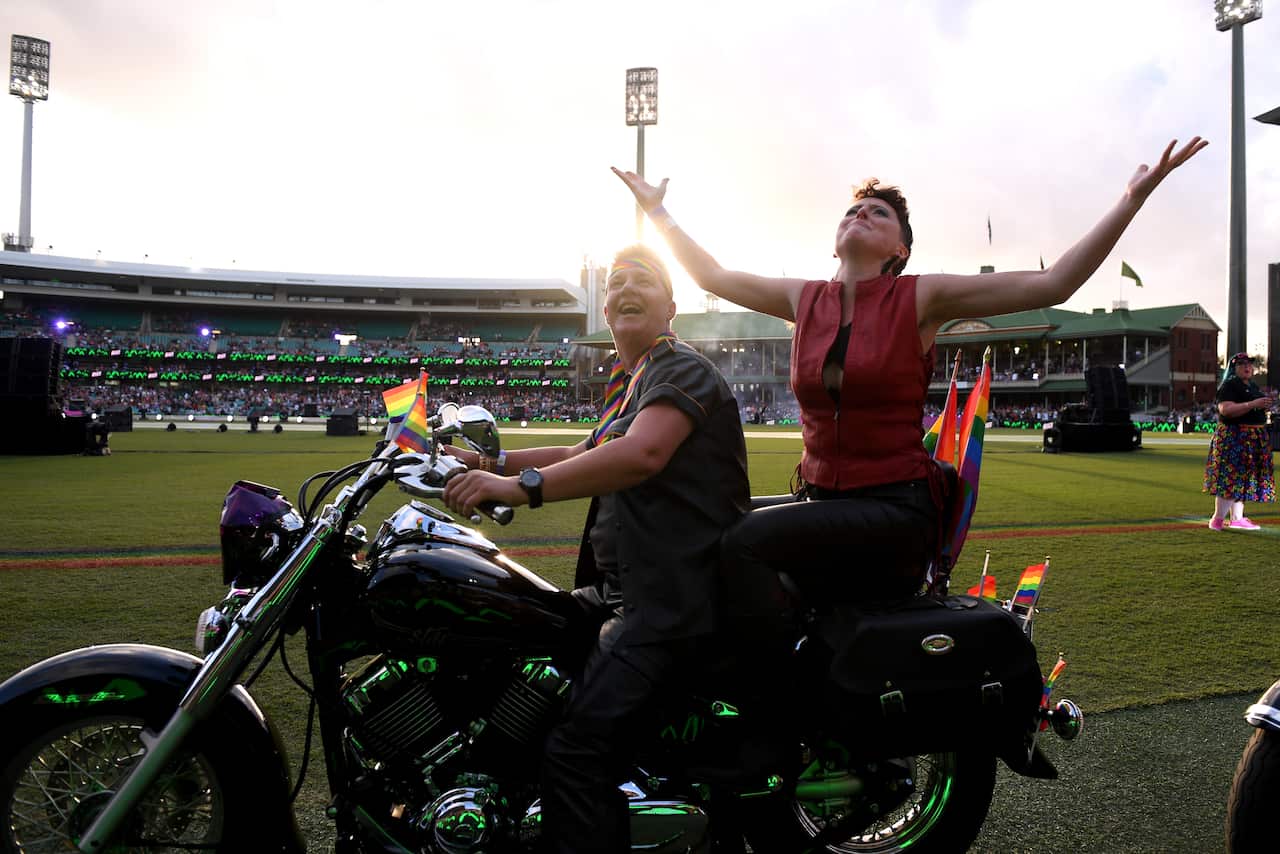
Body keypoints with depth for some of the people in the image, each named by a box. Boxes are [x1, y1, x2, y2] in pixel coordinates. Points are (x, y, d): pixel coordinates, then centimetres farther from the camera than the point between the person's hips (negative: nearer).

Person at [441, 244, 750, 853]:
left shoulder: (681, 368, -9)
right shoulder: (628, 385, 23)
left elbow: (642, 454, -28)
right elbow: (582, 457, 31)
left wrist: (521, 487, -31)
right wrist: (489, 462, 20)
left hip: (674, 594, -10)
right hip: (621, 589, 11)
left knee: (576, 750, -22)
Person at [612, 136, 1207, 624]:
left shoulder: (920, 299, -3)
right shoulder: (805, 300, 10)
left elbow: (1054, 283, -7)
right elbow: (712, 276, 20)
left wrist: (1133, 198, -12)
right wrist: (657, 211, 24)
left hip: (897, 511, -5)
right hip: (820, 500, 5)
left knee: (747, 542, -27)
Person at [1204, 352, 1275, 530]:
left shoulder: (1253, 387, 20)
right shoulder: (1229, 386, -9)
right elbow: (1225, 409, -23)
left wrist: (1265, 405, 17)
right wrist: (1253, 404, -26)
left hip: (1254, 439, 9)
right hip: (1233, 438, -9)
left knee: (1242, 478, 9)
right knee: (1231, 477, -11)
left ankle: (1237, 518, 14)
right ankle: (1217, 520, -6)